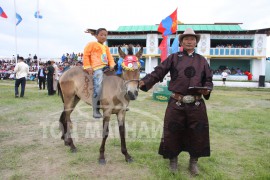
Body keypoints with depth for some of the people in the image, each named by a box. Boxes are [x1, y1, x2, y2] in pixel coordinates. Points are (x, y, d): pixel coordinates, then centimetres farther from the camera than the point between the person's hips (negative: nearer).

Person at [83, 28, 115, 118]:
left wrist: (112, 65, -4)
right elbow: (86, 55, 0)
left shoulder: (106, 47, 24)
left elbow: (109, 57, 16)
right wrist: (88, 67, -9)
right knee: (98, 86, -25)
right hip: (96, 68, -8)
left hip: (105, 67, 8)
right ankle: (95, 109, -17)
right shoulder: (92, 44, 5)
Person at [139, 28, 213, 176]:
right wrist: (144, 82, -16)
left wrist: (207, 90, -7)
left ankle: (193, 162, 31)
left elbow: (208, 80, 14)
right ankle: (173, 160, 30)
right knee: (173, 133, 6)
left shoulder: (202, 60, 13)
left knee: (197, 134, 8)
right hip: (176, 104, -2)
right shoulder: (173, 58, 6)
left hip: (197, 104, 2)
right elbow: (158, 73, -2)